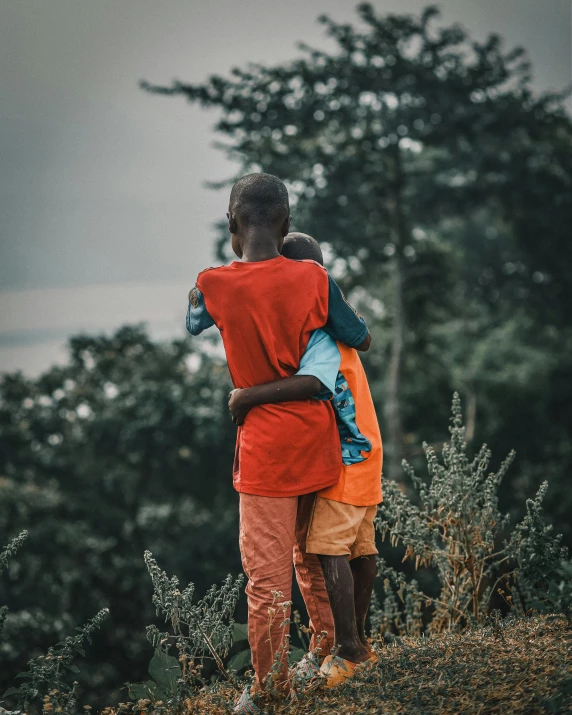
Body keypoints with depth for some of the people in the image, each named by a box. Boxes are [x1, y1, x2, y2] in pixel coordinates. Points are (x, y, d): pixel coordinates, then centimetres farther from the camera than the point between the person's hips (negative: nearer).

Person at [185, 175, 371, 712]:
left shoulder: (214, 286, -10)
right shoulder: (314, 279, -6)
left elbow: (192, 325, 14)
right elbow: (362, 341, 8)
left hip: (266, 447, -3)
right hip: (318, 440, 4)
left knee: (267, 573, 3)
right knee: (312, 559, 21)